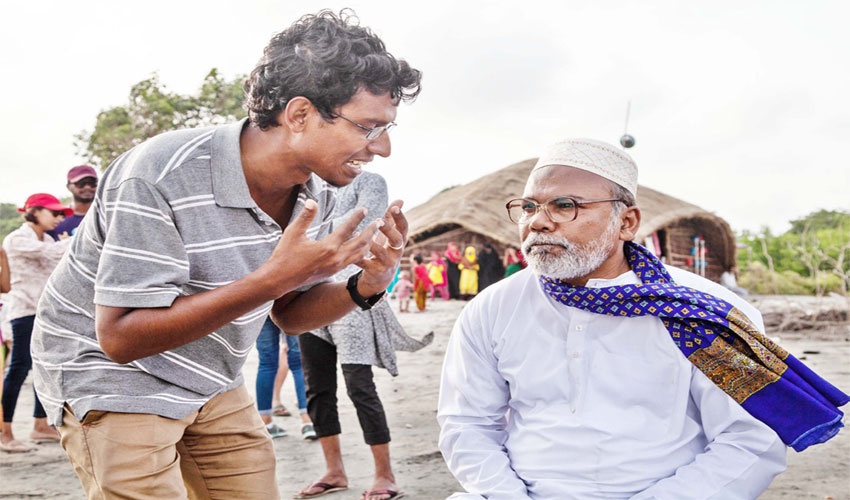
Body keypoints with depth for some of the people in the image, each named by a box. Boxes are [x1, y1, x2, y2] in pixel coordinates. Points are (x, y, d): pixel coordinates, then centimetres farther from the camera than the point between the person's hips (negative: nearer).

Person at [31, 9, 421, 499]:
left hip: (212, 380, 6)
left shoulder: (318, 193, -8)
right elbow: (121, 336, -31)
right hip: (108, 370, -6)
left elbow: (288, 313, 3)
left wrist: (364, 287, -19)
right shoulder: (162, 177, -30)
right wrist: (273, 276, -38)